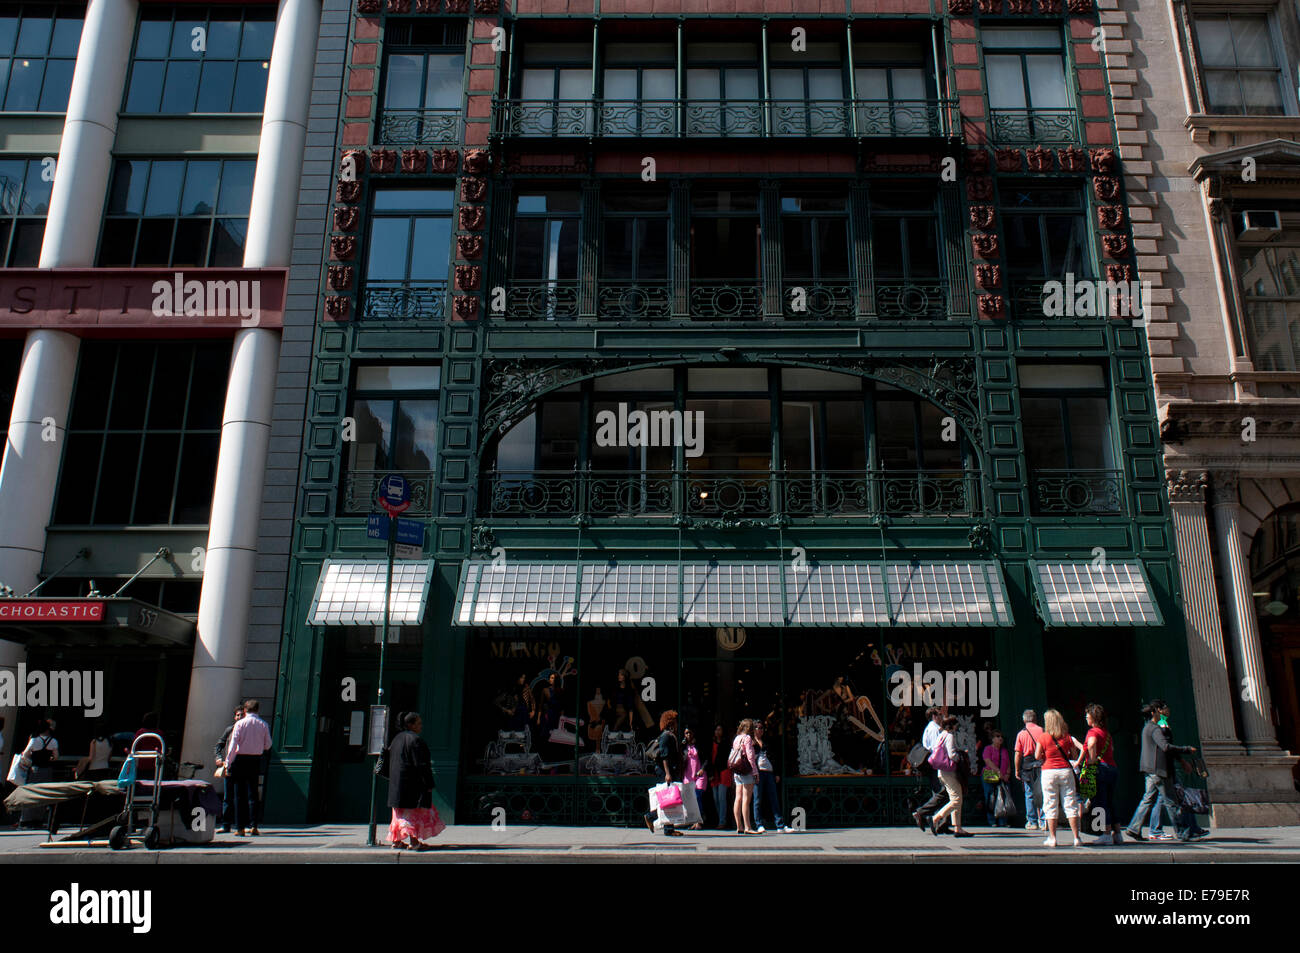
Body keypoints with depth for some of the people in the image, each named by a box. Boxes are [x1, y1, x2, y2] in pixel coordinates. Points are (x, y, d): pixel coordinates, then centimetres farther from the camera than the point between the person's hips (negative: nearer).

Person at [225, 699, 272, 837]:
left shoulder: (240, 723, -6)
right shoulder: (263, 725, 2)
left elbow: (233, 745, -10)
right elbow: (268, 745, 7)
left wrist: (228, 763, -6)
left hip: (240, 759, -2)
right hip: (256, 760, 2)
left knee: (239, 795, 4)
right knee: (253, 794, 9)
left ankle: (240, 828, 4)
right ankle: (254, 827, 6)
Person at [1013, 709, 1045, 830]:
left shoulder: (1021, 734, 0)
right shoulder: (1041, 731, 0)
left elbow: (1018, 754, -2)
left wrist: (1017, 770, 5)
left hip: (1027, 766, -1)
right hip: (1041, 765, 1)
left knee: (1030, 794, 6)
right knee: (1042, 794, 5)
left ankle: (1032, 822, 8)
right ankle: (1044, 821, -1)